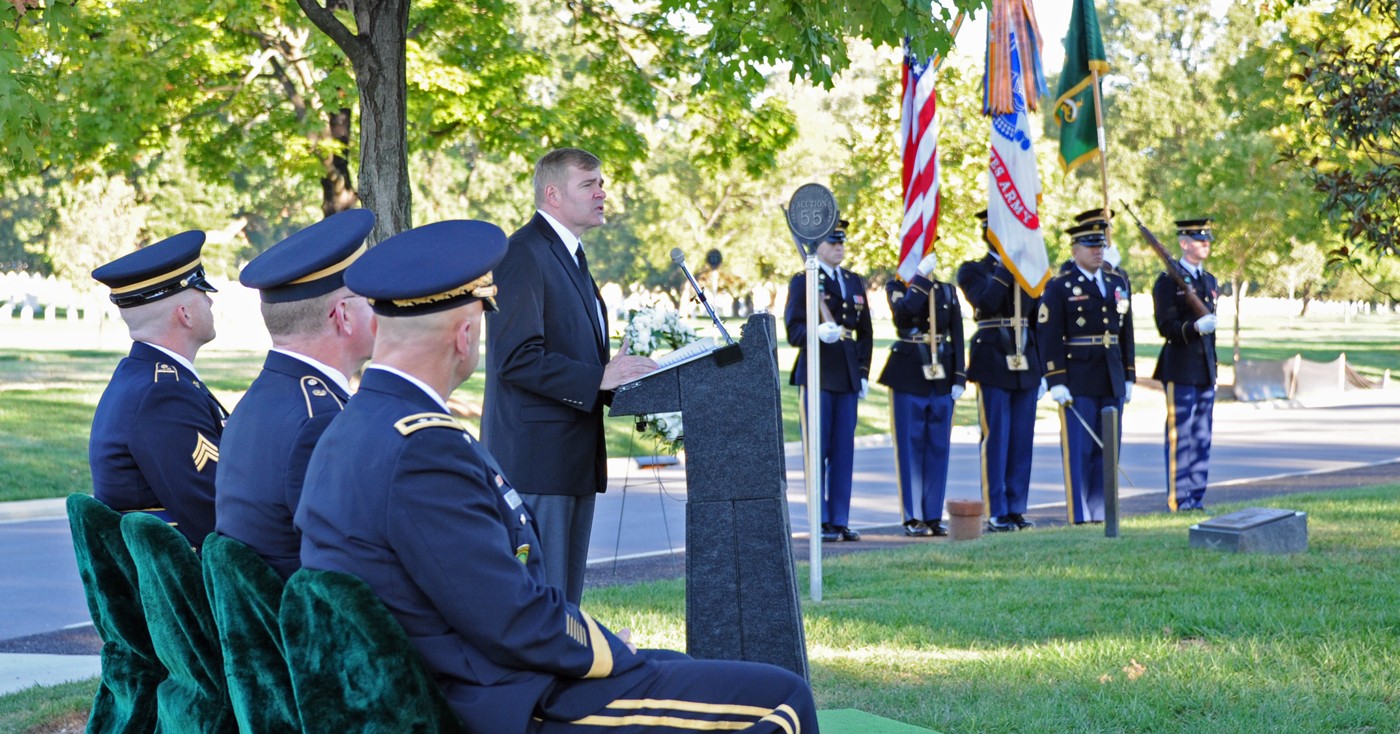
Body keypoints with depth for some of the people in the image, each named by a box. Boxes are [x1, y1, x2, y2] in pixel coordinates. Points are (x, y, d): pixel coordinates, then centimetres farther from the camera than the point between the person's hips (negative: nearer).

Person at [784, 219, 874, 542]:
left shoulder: (855, 283, 16)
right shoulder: (803, 282, 0)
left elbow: (866, 333, 18)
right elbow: (793, 330, -8)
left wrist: (863, 373, 10)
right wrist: (817, 333, -28)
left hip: (847, 378, 5)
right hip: (817, 374, -5)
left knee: (844, 451, 6)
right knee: (817, 450, -3)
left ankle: (840, 520, 10)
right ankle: (822, 522, 1)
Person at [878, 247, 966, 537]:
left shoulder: (947, 291, 12)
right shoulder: (897, 287, 2)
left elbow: (957, 336, 8)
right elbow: (904, 311, -21)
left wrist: (959, 377, 0)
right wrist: (921, 276, -19)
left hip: (941, 377, 4)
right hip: (909, 375, -3)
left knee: (939, 447, 4)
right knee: (911, 446, 0)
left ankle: (934, 516, 10)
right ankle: (913, 518, 4)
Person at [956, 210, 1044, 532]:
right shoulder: (973, 271, 1)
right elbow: (985, 302, -19)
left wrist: (1042, 370, 13)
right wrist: (1004, 269, -18)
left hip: (1025, 364, 5)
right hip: (992, 363, -5)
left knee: (1022, 440, 6)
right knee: (996, 439, -4)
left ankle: (1016, 509, 12)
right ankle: (997, 513, 0)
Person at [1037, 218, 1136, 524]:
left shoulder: (1118, 283, 15)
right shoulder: (1059, 287, -3)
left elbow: (1126, 334, 18)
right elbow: (1048, 337, -8)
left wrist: (1129, 377, 14)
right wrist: (1056, 383, -14)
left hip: (1112, 383, 6)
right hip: (1078, 382, -6)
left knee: (1107, 449, 7)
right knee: (1078, 450, -4)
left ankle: (1100, 511, 14)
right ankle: (1079, 514, 1)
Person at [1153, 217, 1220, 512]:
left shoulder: (1210, 281, 17)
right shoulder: (1168, 281, -7)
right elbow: (1166, 326, -13)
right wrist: (1196, 328, -28)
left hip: (1206, 369, 8)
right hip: (1180, 369, -8)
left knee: (1202, 438, 9)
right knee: (1180, 436, -5)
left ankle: (1196, 498, 15)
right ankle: (1178, 500, -2)